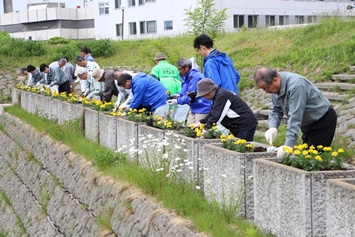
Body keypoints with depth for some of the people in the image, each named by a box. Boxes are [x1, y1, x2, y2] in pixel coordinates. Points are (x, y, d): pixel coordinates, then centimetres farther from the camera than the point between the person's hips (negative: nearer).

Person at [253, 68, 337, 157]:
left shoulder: (296, 85, -33)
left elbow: (295, 117, -36)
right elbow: (275, 110, 1)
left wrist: (288, 145, -39)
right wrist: (272, 127, -19)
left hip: (323, 120, -9)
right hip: (308, 123, 9)